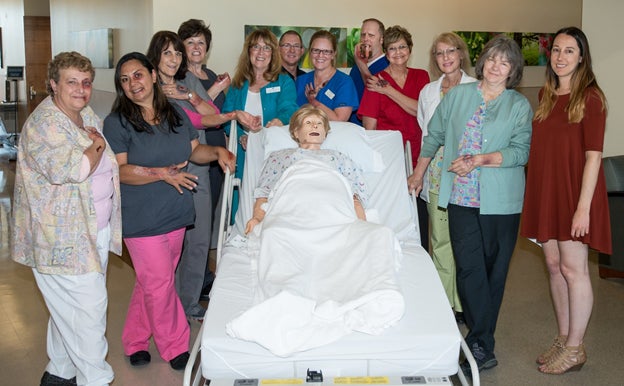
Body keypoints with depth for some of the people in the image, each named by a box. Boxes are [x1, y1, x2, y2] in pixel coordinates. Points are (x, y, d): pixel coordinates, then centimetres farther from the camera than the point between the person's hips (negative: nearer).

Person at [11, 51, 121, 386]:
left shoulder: (88, 116, 11)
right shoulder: (43, 124, -16)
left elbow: (106, 166, 28)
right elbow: (70, 170, -30)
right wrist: (97, 145, -14)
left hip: (94, 231, 8)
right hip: (63, 237, -8)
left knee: (69, 309, 18)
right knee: (89, 308, -4)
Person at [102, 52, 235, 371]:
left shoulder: (176, 114, 8)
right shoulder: (117, 122, -10)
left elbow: (194, 150, 16)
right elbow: (118, 171, -16)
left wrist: (218, 151, -3)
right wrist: (162, 173, -25)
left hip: (175, 214, 6)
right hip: (142, 220, -5)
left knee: (151, 283, 15)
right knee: (159, 284, 0)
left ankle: (135, 340, 33)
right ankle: (175, 346, 18)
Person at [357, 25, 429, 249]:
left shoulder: (421, 77, 10)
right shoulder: (376, 82, 0)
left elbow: (421, 110, -7)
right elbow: (369, 126, -2)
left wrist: (389, 91, -10)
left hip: (416, 159, 3)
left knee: (419, 220, 4)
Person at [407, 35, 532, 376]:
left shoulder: (520, 106, 4)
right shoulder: (458, 95, 10)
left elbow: (520, 152, -6)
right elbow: (435, 135, 17)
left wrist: (479, 160, -17)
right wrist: (418, 174, 22)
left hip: (500, 201, -1)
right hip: (462, 196, 1)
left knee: (493, 268, 4)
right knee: (469, 266, -4)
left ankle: (479, 343, 16)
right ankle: (483, 347, 4)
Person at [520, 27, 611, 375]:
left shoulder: (590, 97, -10)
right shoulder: (546, 95, 10)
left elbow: (594, 155, -14)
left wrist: (583, 207, -19)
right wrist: (536, 198, 9)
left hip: (574, 191, -6)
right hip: (545, 190, 6)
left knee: (573, 269, 0)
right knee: (554, 265, 12)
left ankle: (575, 349, 14)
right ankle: (564, 339, 26)